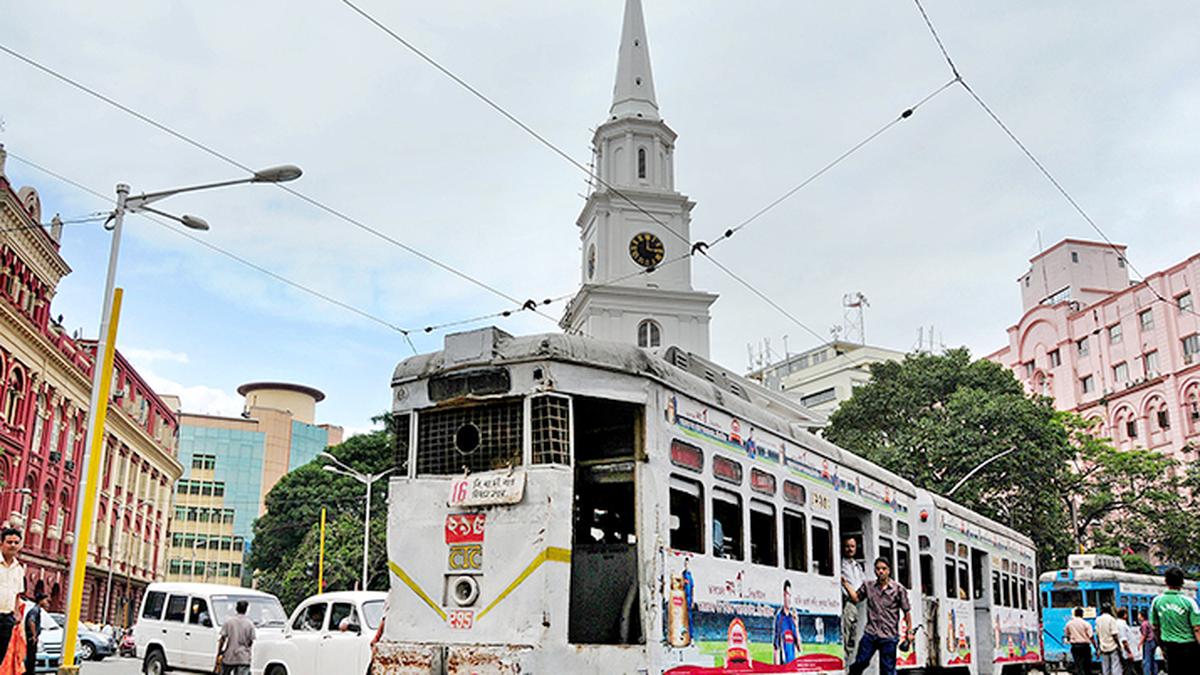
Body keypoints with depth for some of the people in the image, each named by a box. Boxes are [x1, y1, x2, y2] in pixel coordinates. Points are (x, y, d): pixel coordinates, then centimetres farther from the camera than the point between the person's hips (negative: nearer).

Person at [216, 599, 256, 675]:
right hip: (243, 658, -1)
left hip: (228, 657, 1)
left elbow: (222, 639, -3)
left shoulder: (228, 621, -2)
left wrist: (218, 654, 5)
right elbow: (251, 642, 2)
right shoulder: (250, 623, -2)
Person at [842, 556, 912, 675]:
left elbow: (907, 612, 1)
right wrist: (845, 584, 4)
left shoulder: (899, 589, -3)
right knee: (860, 662, 1)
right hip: (870, 634, 2)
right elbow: (856, 598, 13)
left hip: (889, 636, -2)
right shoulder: (868, 586, 6)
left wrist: (909, 632, -1)